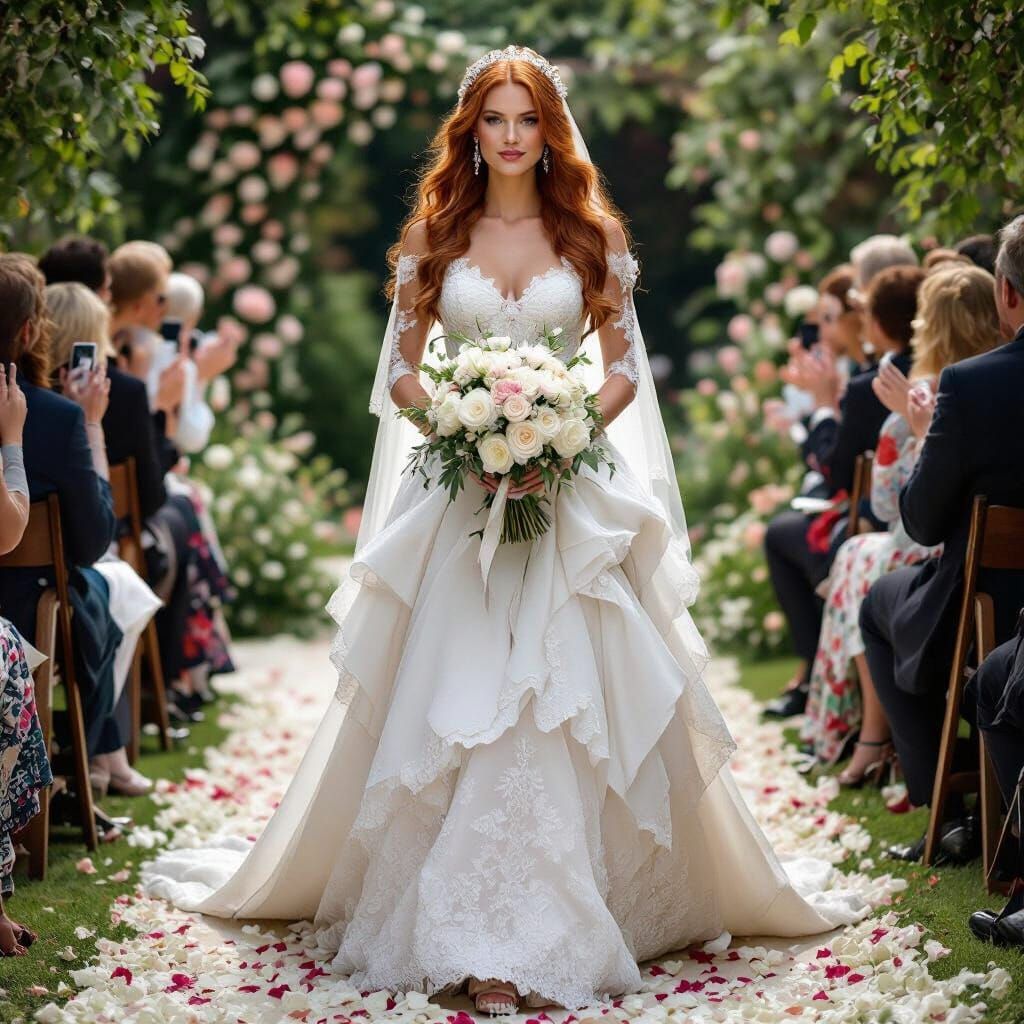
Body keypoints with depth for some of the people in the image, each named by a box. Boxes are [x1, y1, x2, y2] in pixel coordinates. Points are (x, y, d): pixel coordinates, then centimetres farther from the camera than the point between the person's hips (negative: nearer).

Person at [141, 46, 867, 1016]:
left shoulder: (592, 234, 7)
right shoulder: (433, 235, 8)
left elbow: (624, 368, 6)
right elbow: (400, 370, 7)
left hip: (568, 498, 0)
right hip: (459, 495, 0)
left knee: (559, 705, -6)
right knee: (457, 706, -5)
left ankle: (534, 923, 4)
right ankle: (482, 934, 1)